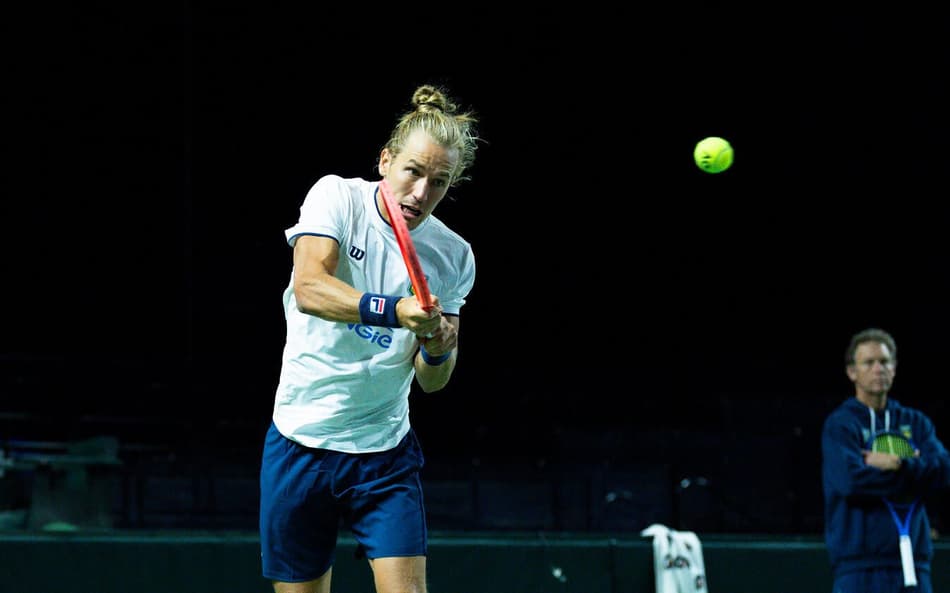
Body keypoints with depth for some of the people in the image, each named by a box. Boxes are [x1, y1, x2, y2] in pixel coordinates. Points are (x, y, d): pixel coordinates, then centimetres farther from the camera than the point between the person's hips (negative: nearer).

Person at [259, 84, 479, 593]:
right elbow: (308, 288, -24)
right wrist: (395, 310, -38)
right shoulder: (336, 197, -6)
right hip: (301, 440, -1)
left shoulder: (454, 256, 1)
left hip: (385, 453, 1)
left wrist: (438, 349, -19)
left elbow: (431, 381, 4)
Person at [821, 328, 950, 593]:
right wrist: (915, 471, -7)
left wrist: (896, 465, -13)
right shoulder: (839, 424, 0)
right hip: (860, 566, -5)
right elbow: (850, 479, -17)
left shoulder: (915, 422, 14)